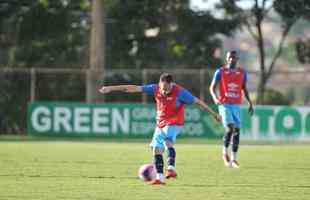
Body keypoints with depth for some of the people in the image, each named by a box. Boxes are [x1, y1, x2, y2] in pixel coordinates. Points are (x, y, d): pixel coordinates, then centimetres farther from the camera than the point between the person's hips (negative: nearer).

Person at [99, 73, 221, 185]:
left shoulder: (179, 92, -18)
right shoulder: (155, 89, -6)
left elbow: (198, 102, -13)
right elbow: (135, 88, -5)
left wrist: (214, 114, -11)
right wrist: (111, 88, -4)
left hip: (174, 123, -5)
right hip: (160, 124, 5)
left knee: (167, 141, -32)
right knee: (156, 149, 1)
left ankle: (171, 168, -33)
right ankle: (159, 177, 8)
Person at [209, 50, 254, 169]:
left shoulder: (242, 73, 9)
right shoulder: (220, 72, 0)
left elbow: (244, 89, 20)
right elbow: (212, 87, 0)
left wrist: (250, 103, 12)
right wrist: (215, 98, -20)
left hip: (237, 105, 4)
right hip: (225, 105, -4)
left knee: (237, 130, 1)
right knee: (230, 128, -20)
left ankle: (233, 159, 11)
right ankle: (225, 152, 1)